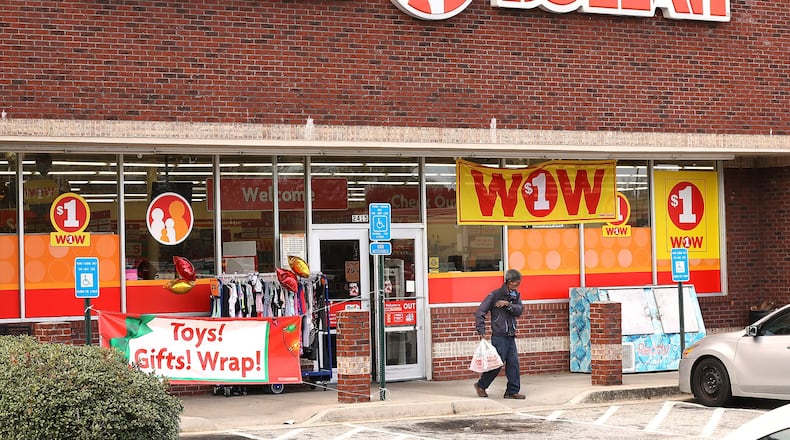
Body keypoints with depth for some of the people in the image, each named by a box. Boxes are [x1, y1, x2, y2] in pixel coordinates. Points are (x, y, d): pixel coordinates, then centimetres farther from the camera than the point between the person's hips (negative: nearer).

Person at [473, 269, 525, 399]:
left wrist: (508, 304, -18)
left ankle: (512, 391, 7)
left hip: (511, 336, 6)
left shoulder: (516, 295, 11)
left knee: (513, 363, 2)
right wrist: (481, 330, -12)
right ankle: (481, 385, 14)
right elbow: (480, 312, -7)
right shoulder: (495, 295, -7)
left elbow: (519, 311, -3)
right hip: (499, 336, -6)